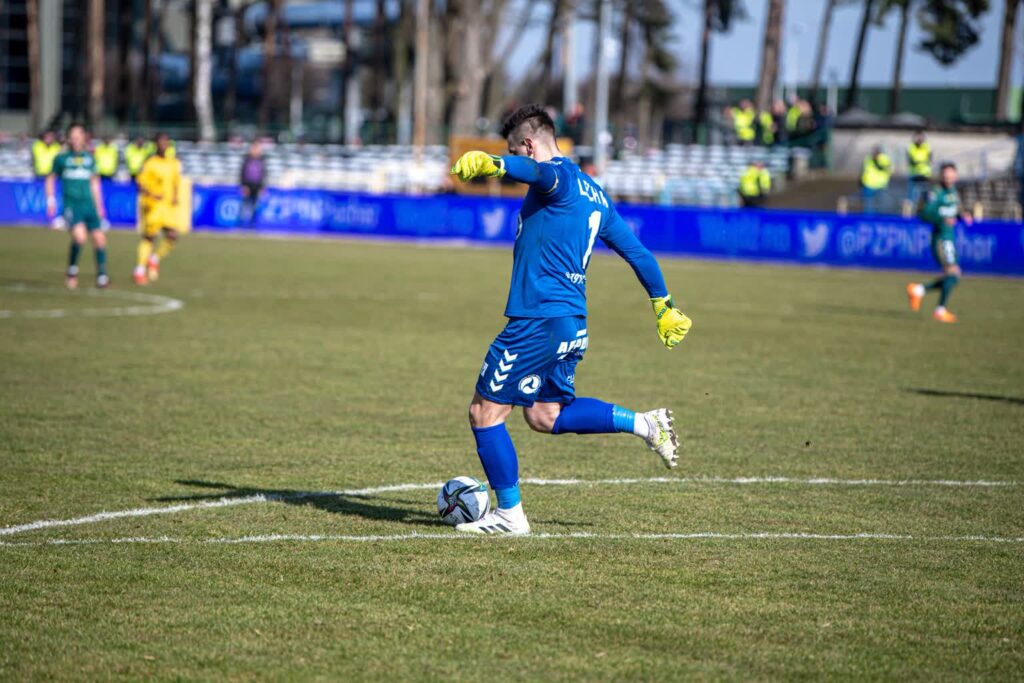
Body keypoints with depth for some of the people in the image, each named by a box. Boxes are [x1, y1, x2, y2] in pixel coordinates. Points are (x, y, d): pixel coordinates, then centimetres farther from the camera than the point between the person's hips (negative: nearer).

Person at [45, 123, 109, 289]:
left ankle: (102, 276, 6)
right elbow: (51, 178, 12)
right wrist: (50, 200, 3)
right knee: (79, 236, -24)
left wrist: (99, 206, 21)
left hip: (89, 204, 4)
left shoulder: (89, 158, 11)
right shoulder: (62, 158, 1)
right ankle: (72, 271, -3)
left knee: (99, 238, -4)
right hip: (71, 205, -4)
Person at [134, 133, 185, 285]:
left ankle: (155, 259, 19)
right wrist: (152, 195, -26)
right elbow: (140, 183, -10)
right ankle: (140, 270, 6)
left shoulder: (174, 164, 11)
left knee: (172, 237, -6)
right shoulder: (150, 163, -7)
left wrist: (175, 196, 3)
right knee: (149, 236, -4)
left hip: (168, 206, 5)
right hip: (152, 205, -5)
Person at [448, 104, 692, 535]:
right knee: (545, 415, 18)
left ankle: (509, 514, 5)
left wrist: (490, 163, -54)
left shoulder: (559, 174, -9)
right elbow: (636, 251, 24)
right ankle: (644, 423, 11)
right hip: (573, 323, 9)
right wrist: (663, 305, 33)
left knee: (485, 412, 1)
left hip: (539, 321, -9)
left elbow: (541, 172, -36)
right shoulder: (594, 193, 19)